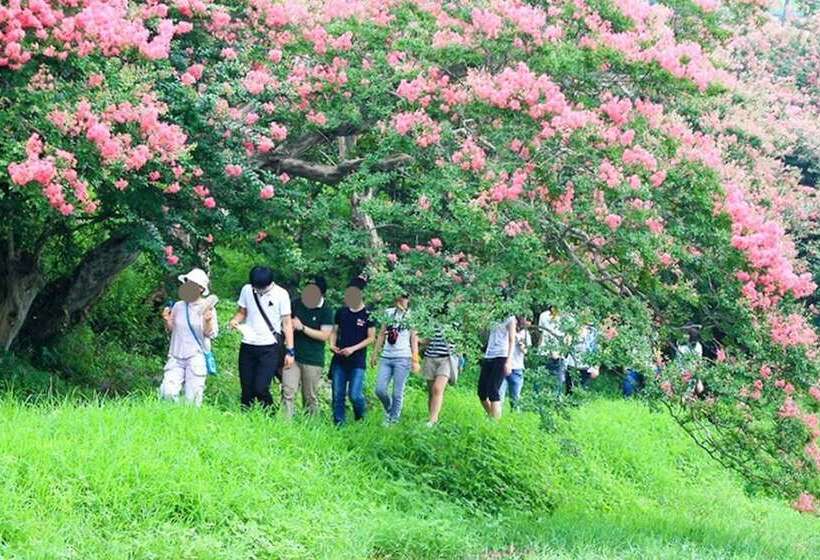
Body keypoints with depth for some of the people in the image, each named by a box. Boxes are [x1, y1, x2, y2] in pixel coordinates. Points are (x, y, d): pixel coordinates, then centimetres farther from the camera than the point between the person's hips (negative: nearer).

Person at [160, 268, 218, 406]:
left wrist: (208, 321, -23)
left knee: (192, 399, -4)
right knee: (167, 391, -12)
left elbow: (211, 334, -5)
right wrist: (167, 320, -1)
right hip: (176, 357, 3)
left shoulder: (207, 307, -3)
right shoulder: (178, 306, 8)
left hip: (196, 358, -3)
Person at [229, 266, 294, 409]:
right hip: (247, 347, 4)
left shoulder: (281, 294, -8)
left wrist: (289, 351, -7)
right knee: (247, 389, 5)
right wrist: (235, 321, -10)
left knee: (261, 388, -14)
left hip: (269, 348, -4)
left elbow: (287, 323, -4)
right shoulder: (247, 290, 2)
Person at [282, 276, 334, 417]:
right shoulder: (296, 304, 6)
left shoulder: (326, 311, -5)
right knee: (288, 392, -10)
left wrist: (302, 327, -16)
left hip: (313, 361, -3)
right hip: (293, 356, 3)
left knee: (310, 398, 4)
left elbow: (324, 335, -12)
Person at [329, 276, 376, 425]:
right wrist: (332, 345, -4)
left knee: (354, 395, -9)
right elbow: (334, 331, 16)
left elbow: (371, 338, -4)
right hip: (339, 359, 4)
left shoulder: (368, 315, -4)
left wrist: (353, 348, -14)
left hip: (357, 361, -4)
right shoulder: (341, 312, 8)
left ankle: (360, 421, 18)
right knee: (337, 395, 2)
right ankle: (338, 423, 11)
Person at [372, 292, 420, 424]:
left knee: (397, 392, -4)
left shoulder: (411, 316, 3)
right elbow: (381, 334, 17)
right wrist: (375, 354, 14)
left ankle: (393, 418, 8)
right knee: (380, 389, -4)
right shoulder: (389, 313, 12)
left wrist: (415, 360, -4)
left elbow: (414, 339, 1)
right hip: (386, 357, 4)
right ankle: (389, 410, 22)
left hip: (403, 358, -3)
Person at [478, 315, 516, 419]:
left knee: (493, 391, -17)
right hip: (488, 357, 6)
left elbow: (512, 341, -4)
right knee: (481, 392, 0)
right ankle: (490, 417, 16)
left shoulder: (510, 319, 4)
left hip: (501, 357, -6)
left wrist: (509, 361, -11)